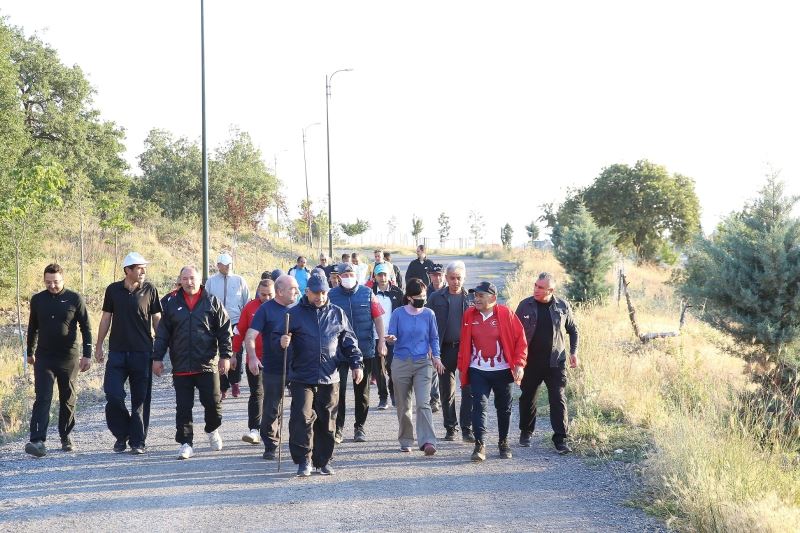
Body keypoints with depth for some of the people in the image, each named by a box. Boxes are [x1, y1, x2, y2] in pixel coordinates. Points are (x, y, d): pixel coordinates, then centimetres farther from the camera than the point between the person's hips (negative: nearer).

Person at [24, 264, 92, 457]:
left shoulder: (75, 299, -2)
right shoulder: (37, 300, 5)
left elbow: (86, 328, 0)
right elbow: (33, 328, 18)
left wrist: (87, 355, -6)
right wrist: (30, 352, 22)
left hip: (69, 358, -1)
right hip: (44, 358, 1)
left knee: (68, 400, 9)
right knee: (42, 399, -10)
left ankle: (66, 437, 23)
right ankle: (37, 441, -19)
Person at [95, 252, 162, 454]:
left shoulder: (150, 291, 1)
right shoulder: (113, 290, 4)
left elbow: (156, 320, 5)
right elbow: (106, 318, 11)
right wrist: (98, 346, 10)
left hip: (142, 353, -1)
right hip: (117, 352, 1)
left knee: (140, 400, 2)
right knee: (113, 395, -6)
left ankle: (137, 441, 11)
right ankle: (121, 435, 15)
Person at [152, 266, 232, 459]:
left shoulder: (212, 302, 3)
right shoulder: (173, 305, 7)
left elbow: (225, 330, 3)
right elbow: (162, 334, 10)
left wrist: (225, 356, -3)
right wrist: (157, 358, 5)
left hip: (207, 364, -1)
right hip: (181, 367, 1)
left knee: (213, 401, 2)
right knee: (183, 407, 2)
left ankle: (212, 430, 30)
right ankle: (186, 443, 9)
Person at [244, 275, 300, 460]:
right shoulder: (266, 309, -5)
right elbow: (250, 335, -12)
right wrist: (252, 357, -27)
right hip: (273, 369, -3)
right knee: (271, 409, 4)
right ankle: (270, 446, 18)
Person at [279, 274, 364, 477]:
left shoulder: (337, 313, 10)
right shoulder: (294, 314, 2)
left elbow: (349, 341, 15)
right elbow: (277, 336, 4)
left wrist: (356, 364, 6)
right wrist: (282, 342, -19)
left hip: (330, 378, 2)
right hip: (302, 378, -2)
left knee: (326, 422, 8)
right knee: (302, 418, -11)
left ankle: (323, 461, 20)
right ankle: (303, 461, -2)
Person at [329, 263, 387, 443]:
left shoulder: (367, 293, 3)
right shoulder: (332, 296, 0)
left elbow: (378, 317, 4)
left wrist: (381, 341, -1)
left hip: (365, 350, 1)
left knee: (362, 391, 10)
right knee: (338, 389, -6)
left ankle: (359, 427, 22)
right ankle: (337, 428, 2)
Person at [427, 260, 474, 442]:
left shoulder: (471, 298, 3)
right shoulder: (436, 298, 3)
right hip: (446, 349, 1)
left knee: (468, 390, -5)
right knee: (446, 391, 8)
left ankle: (467, 429, 0)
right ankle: (450, 428, 18)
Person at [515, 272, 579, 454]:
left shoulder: (563, 306, -1)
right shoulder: (525, 305, -3)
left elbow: (573, 330, 12)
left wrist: (574, 352, 2)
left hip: (555, 362, -1)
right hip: (530, 362, 1)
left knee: (558, 399, -6)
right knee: (527, 398, 12)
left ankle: (561, 439, -3)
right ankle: (525, 432, 31)